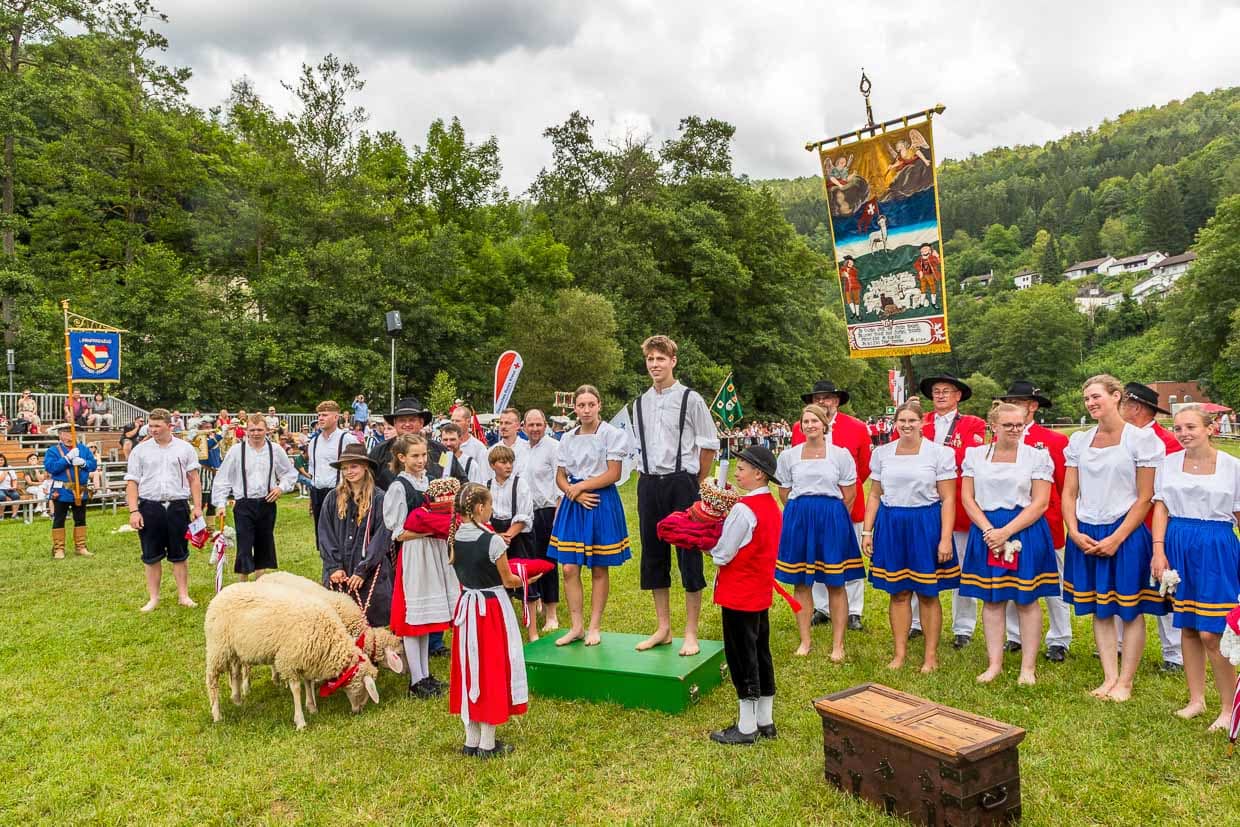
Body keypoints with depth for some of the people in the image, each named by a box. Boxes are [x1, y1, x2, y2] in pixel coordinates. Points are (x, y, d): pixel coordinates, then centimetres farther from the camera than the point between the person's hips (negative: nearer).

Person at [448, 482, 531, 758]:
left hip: (466, 607, 6)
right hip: (493, 609, -6)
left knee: (470, 670, 15)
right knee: (492, 672, 5)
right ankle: (487, 744, 13)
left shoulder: (454, 540, -1)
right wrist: (527, 579, 7)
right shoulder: (493, 541, -20)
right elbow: (508, 581, -10)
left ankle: (472, 740, 24)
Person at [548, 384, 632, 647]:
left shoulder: (611, 434, -3)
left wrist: (581, 486, -8)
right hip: (574, 505, 4)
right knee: (569, 568, -1)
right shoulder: (568, 438, 11)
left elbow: (613, 473, -9)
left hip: (602, 503, -4)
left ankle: (594, 627, 16)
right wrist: (576, 494, -10)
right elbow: (560, 477, 10)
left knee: (599, 569, 3)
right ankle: (577, 627, 12)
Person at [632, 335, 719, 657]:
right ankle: (662, 628, 23)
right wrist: (649, 475, 11)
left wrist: (694, 483, 2)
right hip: (649, 485, 5)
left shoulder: (690, 399, -5)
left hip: (681, 483, -5)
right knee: (653, 555, 11)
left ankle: (691, 634, 11)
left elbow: (709, 445, -2)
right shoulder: (640, 403, 10)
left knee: (689, 556, 0)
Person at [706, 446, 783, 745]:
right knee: (761, 654, 16)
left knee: (742, 658, 1)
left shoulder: (744, 509, -22)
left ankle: (747, 727, 12)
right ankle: (765, 721, 27)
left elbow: (723, 554, -19)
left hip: (738, 596, -9)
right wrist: (723, 530, 5)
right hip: (761, 594, 9)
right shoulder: (772, 505, 7)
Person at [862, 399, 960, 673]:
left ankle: (931, 655, 19)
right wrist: (867, 531, 6)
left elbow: (948, 499, -5)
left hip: (926, 525, -2)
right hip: (890, 526, 3)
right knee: (898, 592, 8)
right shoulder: (882, 453, 7)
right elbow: (875, 496, 11)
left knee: (928, 594, 5)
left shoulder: (940, 453, -3)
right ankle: (900, 652, 21)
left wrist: (945, 538, -11)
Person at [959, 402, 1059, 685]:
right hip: (986, 532, 2)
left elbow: (1040, 503, -6)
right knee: (991, 599, 6)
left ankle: (1028, 667, 14)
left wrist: (1006, 532, -14)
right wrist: (988, 530, -10)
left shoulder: (1038, 456, -1)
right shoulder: (975, 454, 6)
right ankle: (994, 664, 16)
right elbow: (968, 498, 4)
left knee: (1027, 599, 4)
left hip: (1026, 532, -2)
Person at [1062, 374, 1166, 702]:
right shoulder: (1079, 441, 7)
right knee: (1099, 610, 11)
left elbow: (1145, 498, -7)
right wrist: (1075, 533, -5)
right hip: (1085, 537, 4)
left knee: (1130, 611, 4)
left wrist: (1116, 538, -13)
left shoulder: (1141, 438, -5)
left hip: (1125, 535, -4)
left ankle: (1125, 682, 16)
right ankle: (1109, 677, 22)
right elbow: (1069, 493, 8)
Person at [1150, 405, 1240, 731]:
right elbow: (1161, 509, 5)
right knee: (1187, 628, 10)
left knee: (1211, 634, -7)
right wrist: (1158, 551, -3)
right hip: (1178, 546, 3)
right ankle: (1196, 699, 23)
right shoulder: (1169, 463, 5)